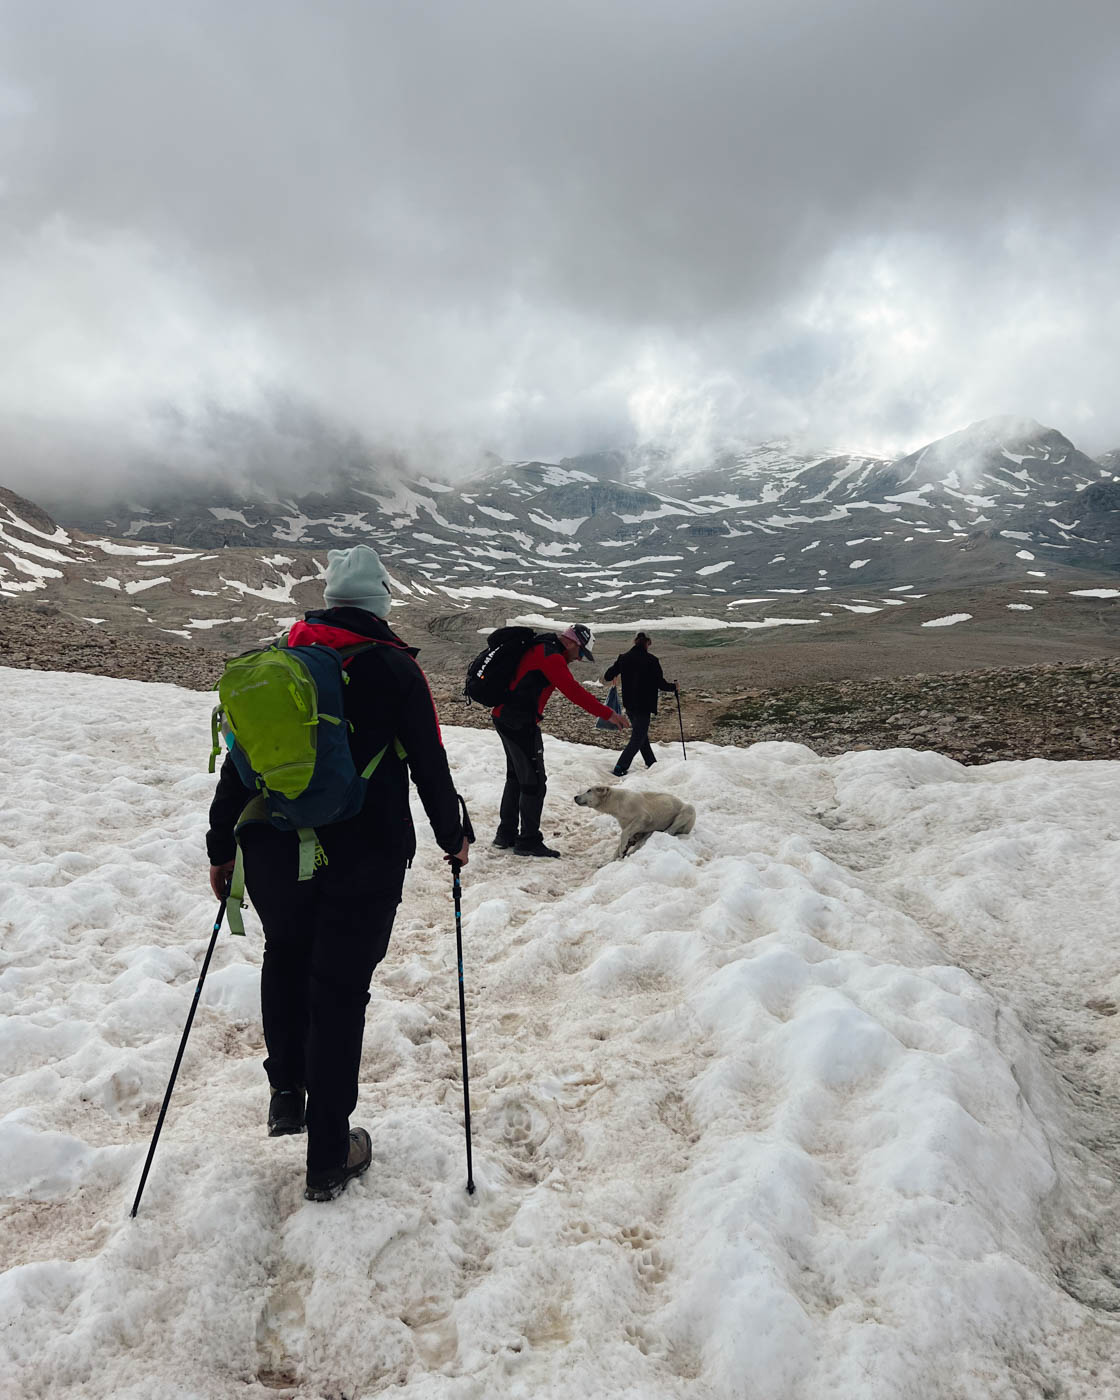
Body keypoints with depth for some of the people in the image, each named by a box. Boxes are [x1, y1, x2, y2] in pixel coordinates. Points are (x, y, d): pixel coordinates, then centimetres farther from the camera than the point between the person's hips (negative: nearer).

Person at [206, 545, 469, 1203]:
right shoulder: (396, 669, -6)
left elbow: (239, 761, 7)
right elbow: (430, 765, -3)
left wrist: (222, 847, 16)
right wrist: (453, 838, 12)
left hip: (275, 853, 3)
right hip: (365, 859, -3)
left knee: (286, 957, 29)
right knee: (340, 989, 6)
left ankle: (287, 1093, 32)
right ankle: (329, 1157, 18)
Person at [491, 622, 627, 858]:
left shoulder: (541, 649, 14)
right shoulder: (551, 657, -17)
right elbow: (573, 691, -26)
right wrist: (607, 714, -26)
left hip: (504, 716, 11)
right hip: (521, 723, -11)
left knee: (516, 777, 19)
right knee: (534, 781, -4)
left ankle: (506, 834, 27)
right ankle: (529, 841, 2)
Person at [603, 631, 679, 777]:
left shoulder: (624, 658, 0)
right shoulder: (651, 660, -13)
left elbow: (607, 677, 4)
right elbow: (661, 684, -11)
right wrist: (674, 687, 8)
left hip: (629, 704, 6)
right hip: (644, 705, -6)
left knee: (640, 734, 23)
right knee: (637, 739, -1)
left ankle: (651, 762, 35)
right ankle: (619, 768, -12)